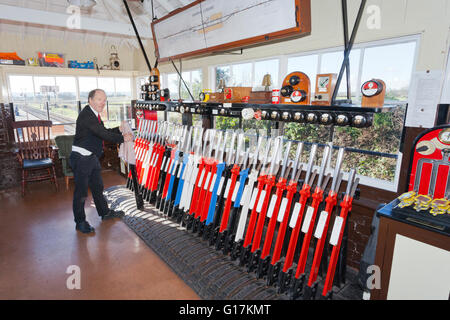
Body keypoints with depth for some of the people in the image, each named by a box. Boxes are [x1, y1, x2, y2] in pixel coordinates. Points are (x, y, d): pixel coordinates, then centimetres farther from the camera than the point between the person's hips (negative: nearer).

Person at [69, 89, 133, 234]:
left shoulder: (95, 115, 11)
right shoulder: (86, 114, -19)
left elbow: (104, 132, 17)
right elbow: (102, 134, -26)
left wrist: (119, 129, 5)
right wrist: (122, 138, -20)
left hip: (92, 157, 10)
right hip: (81, 158, -10)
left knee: (98, 186, 20)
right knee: (81, 190, 1)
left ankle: (105, 212, 35)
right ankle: (80, 222, 14)